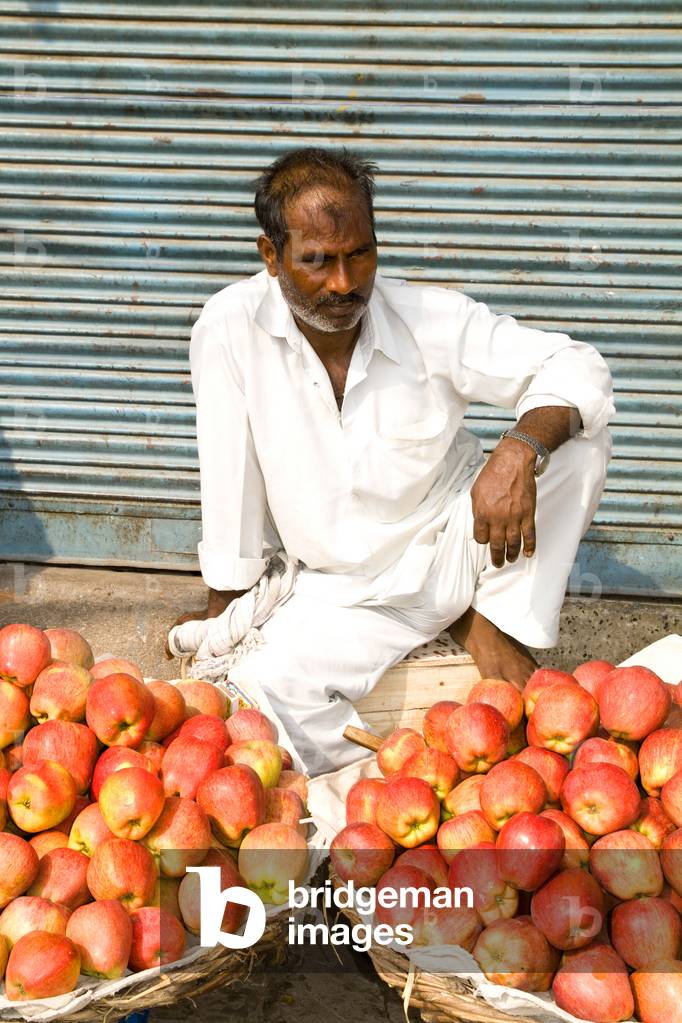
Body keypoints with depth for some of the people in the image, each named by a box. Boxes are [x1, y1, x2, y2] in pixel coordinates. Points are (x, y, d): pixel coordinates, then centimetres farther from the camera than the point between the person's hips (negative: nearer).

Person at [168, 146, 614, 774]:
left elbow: (576, 367, -16)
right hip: (342, 593, 0)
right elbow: (230, 476, -9)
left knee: (578, 440, -21)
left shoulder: (434, 319, -15)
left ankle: (492, 625, -5)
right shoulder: (230, 328, -16)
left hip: (454, 550, 1)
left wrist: (519, 452, -37)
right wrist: (223, 614, 0)